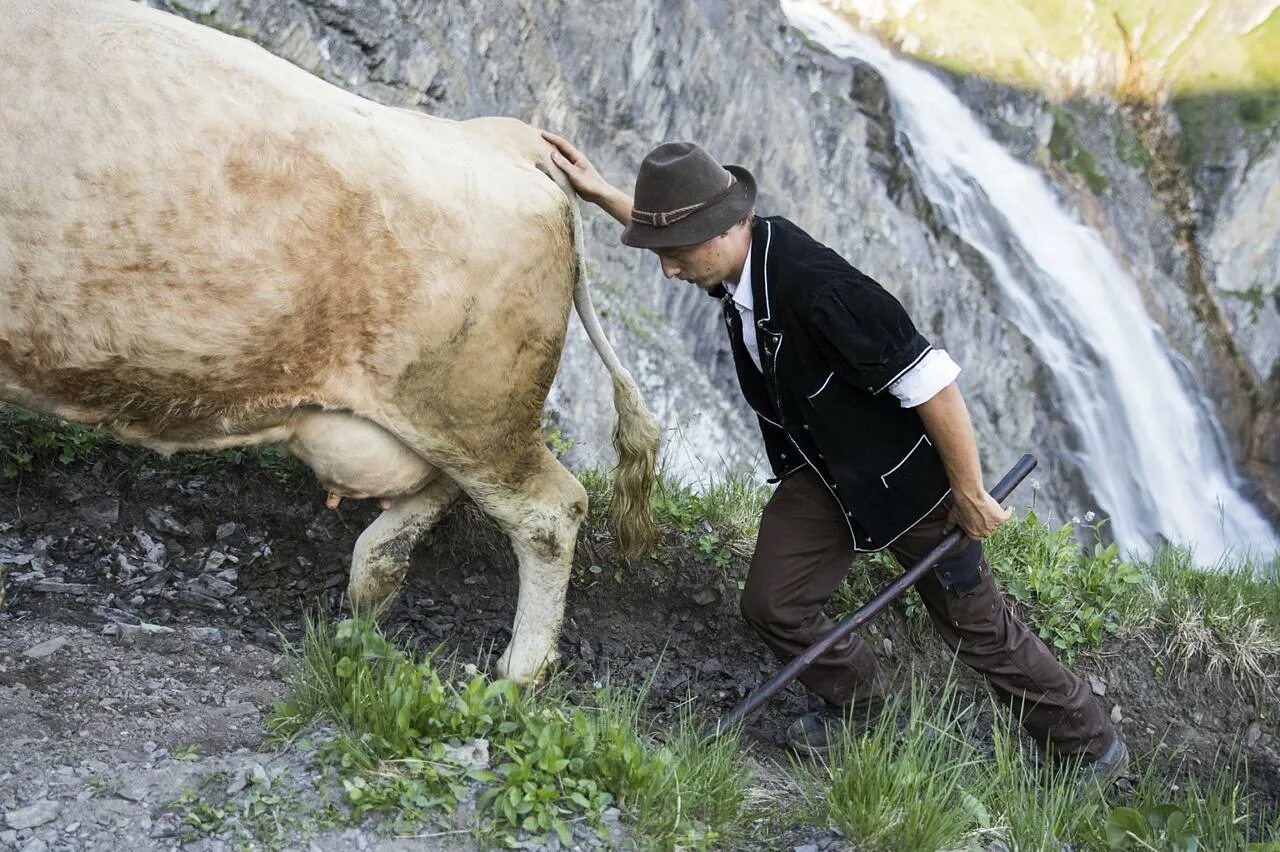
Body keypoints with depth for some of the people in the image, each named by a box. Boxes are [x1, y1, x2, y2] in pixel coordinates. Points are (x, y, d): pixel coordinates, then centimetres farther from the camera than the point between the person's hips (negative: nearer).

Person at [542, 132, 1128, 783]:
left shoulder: (813, 285, -37)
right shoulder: (737, 253, -11)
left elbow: (931, 381, -32)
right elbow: (676, 232, 17)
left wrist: (970, 496, -21)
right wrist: (600, 194, 13)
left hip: (905, 479, -7)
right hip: (820, 472, 7)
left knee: (975, 625, 7)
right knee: (771, 605, 1)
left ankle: (1092, 748, 30)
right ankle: (857, 711, 29)